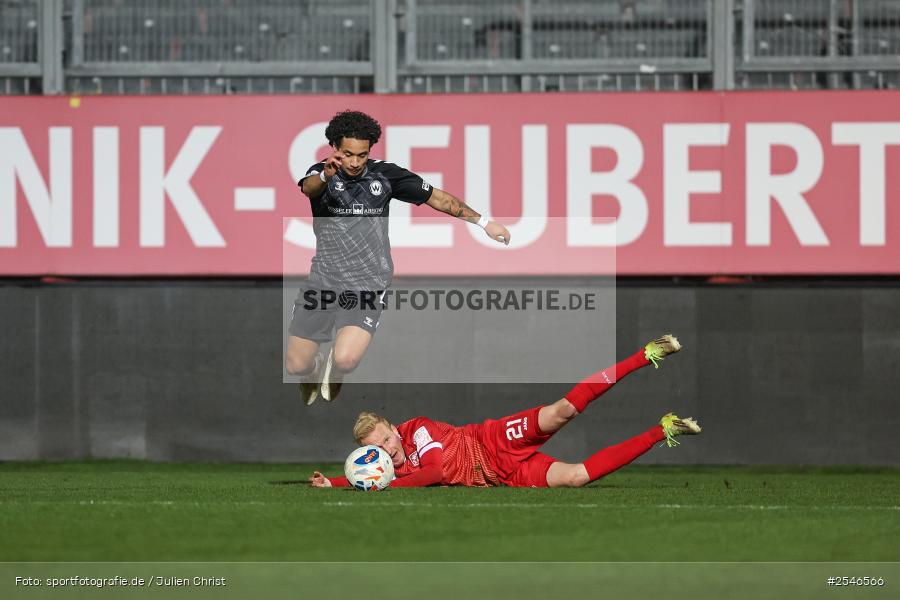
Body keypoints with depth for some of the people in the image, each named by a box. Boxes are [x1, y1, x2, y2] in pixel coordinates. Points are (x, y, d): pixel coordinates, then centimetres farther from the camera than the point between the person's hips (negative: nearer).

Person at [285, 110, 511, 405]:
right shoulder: (321, 174, -2)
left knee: (345, 359, -24)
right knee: (295, 365, 0)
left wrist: (484, 222, 6)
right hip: (323, 279, 1)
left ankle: (334, 369, 17)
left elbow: (437, 198, 9)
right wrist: (325, 176, -52)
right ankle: (317, 367, 40)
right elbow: (308, 187, -28)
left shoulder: (383, 174, 0)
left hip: (366, 283, -1)